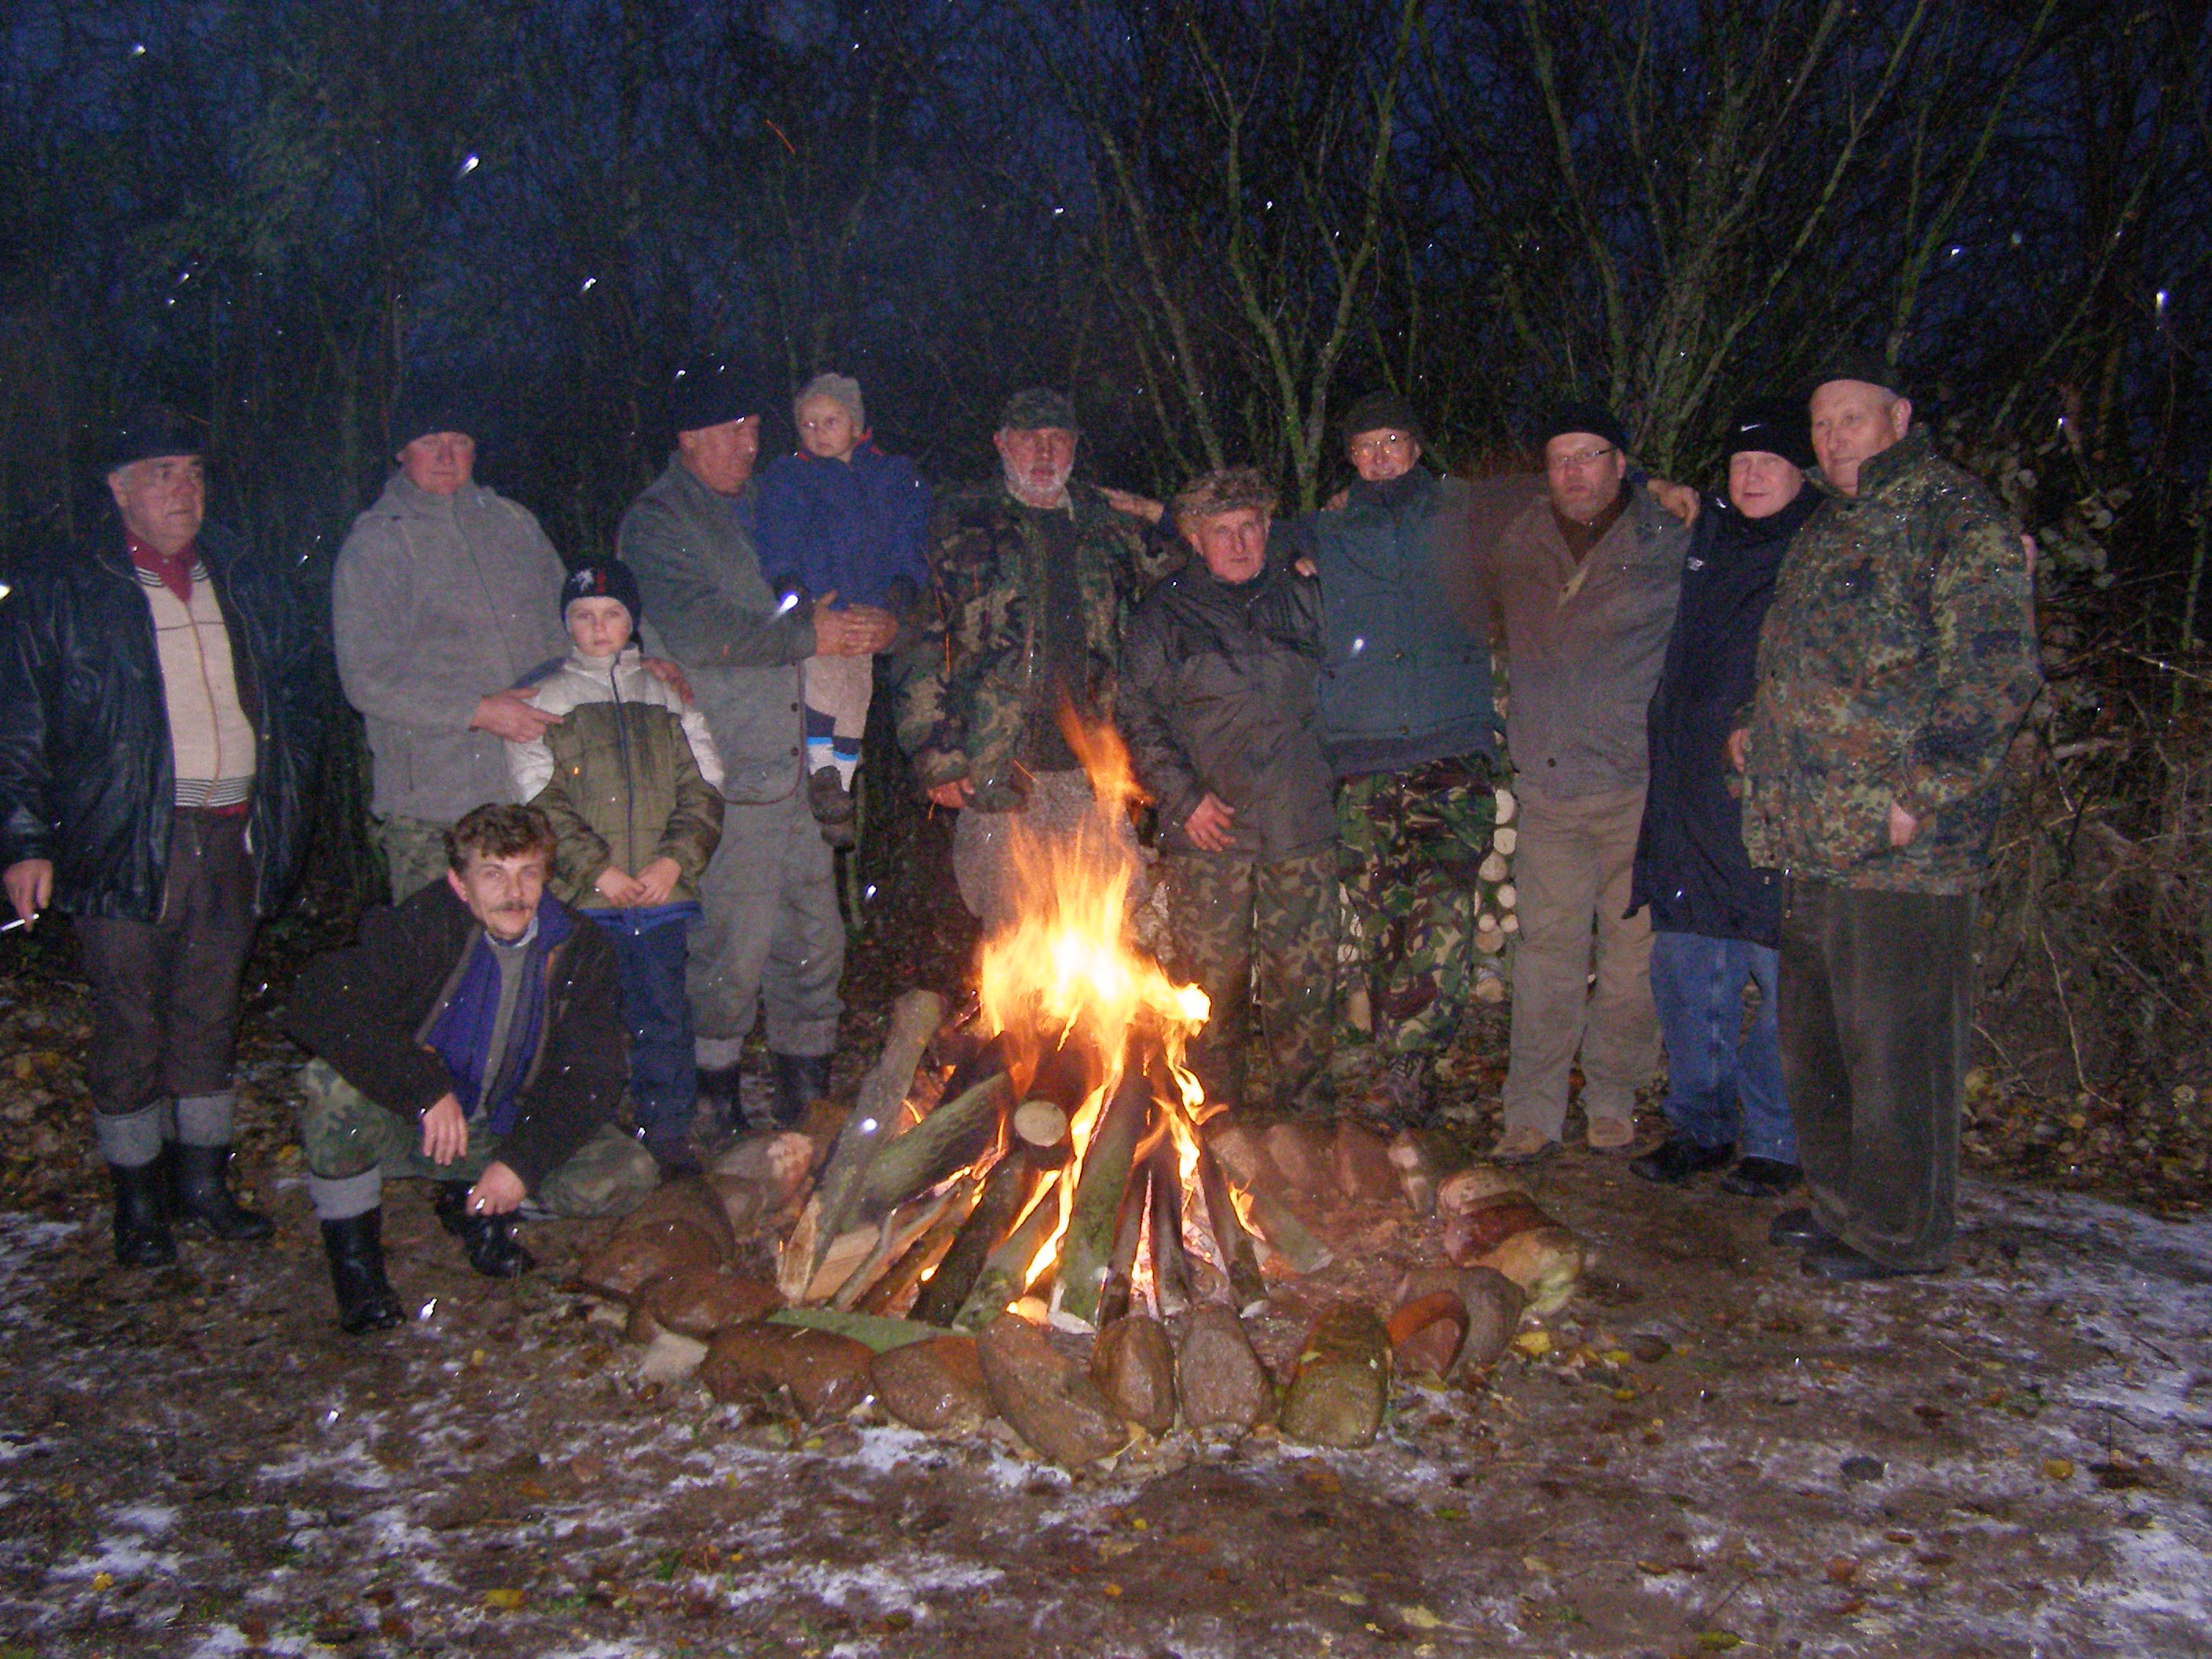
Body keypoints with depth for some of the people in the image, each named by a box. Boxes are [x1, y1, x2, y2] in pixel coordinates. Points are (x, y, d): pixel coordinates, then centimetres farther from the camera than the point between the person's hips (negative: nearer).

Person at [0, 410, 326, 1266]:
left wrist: (287, 796, 12)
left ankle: (202, 1180, 23)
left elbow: (302, 690, 21)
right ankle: (137, 1201, 15)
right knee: (131, 1026, 2)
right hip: (128, 842, -3)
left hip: (232, 838, 4)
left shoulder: (253, 583, 12)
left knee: (210, 1018, 11)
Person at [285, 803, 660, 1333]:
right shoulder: (423, 928, -16)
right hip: (411, 1125, -2)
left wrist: (525, 1160, -23)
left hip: (510, 1129, 2)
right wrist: (427, 1089, -39)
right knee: (332, 1082, -33)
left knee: (631, 1176, -19)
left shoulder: (580, 950, -7)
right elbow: (317, 1002, -30)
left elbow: (592, 1075, -9)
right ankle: (352, 1250, -10)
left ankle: (477, 1204, 7)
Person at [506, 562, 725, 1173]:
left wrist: (676, 860, -8)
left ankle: (668, 1128, 16)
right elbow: (540, 801, -3)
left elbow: (702, 789, 6)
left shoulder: (668, 698, 13)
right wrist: (595, 868, -12)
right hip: (581, 894, -2)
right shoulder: (544, 699, 6)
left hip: (663, 889, 2)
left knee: (664, 1008, 5)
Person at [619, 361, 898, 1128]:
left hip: (794, 767, 7)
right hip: (725, 777, -7)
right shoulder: (655, 525, -6)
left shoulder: (762, 509, 18)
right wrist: (809, 632, -17)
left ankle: (808, 1093, 27)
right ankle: (716, 1100, 16)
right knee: (733, 946, -2)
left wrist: (870, 624, 2)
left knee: (813, 936, 12)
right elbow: (696, 634, -21)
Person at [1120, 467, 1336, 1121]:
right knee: (1211, 981, -1)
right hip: (1208, 830, -2)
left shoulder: (1302, 598, 13)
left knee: (1305, 978, 3)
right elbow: (1139, 719, 1)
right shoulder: (1163, 615, 5)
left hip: (1300, 826, 2)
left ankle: (1307, 1109, 18)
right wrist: (1182, 797, -9)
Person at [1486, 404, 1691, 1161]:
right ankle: (1532, 1113, 11)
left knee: (1633, 952, 4)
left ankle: (1612, 1101, 20)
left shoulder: (1669, 545, 0)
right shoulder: (1518, 544, 10)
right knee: (1547, 950, 4)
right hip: (1546, 786, 3)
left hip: (1639, 789, -2)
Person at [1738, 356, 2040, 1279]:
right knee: (1814, 1031, 16)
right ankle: (1840, 1199, 31)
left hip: (1899, 840, -9)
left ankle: (1899, 1232, 12)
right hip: (1814, 837, 9)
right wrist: (1758, 738, 15)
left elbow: (1995, 677, -15)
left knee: (1895, 1040, -2)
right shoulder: (1828, 531, 20)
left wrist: (1921, 798, -19)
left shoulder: (1955, 521, -8)